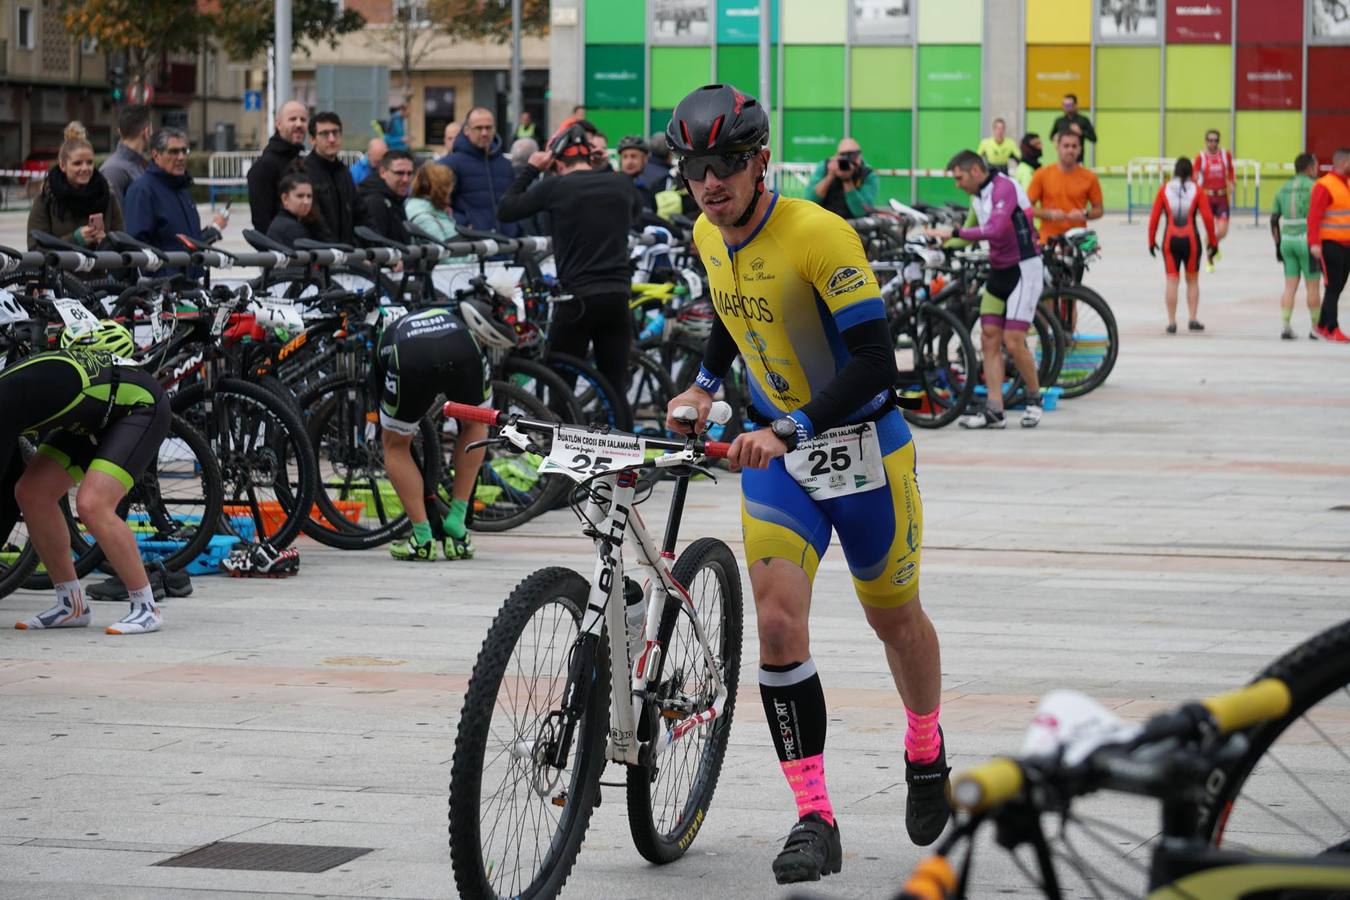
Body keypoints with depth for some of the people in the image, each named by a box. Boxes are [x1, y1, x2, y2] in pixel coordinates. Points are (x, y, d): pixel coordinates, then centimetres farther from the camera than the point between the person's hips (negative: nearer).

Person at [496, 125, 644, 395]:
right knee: (615, 389, 7)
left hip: (578, 299, -4)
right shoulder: (622, 183, 5)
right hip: (617, 297, 4)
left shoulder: (556, 187, -7)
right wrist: (605, 166, 24)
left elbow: (504, 210, 2)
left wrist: (532, 169, 10)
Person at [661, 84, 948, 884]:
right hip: (775, 451, 5)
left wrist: (790, 430, -35)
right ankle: (815, 821, -10)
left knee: (894, 618, 13)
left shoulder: (819, 235, -24)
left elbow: (875, 360, -28)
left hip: (862, 447, -5)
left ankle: (927, 754, 43)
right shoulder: (708, 236, -2)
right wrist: (705, 384, 10)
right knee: (778, 622, -12)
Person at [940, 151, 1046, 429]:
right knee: (989, 340, 0)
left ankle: (1035, 398, 10)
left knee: (1013, 341, -11)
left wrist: (954, 233, -26)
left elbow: (996, 230, -30)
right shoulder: (978, 197, 10)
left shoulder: (1004, 187, -18)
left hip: (1023, 270, -9)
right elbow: (970, 231, 23)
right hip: (998, 271, 9)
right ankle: (994, 410, -1)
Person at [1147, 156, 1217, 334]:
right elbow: (1208, 217, -4)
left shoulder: (1164, 190, 2)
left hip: (1170, 239, 0)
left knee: (1172, 281, 3)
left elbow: (1154, 217, 1)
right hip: (1191, 239, 0)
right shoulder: (1197, 190, 0)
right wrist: (1212, 242, 5)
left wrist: (1151, 241, 9)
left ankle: (1171, 322, 0)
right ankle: (1193, 319, 11)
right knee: (1192, 281, 14)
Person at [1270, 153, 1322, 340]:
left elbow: (1274, 219, 11)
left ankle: (1285, 325, -5)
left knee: (1290, 286, 6)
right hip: (1307, 241, -5)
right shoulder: (1313, 186, -8)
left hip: (1287, 241, 6)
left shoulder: (1283, 189, 11)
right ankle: (1316, 328, 10)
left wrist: (1278, 245, 17)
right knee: (1313, 287, 4)